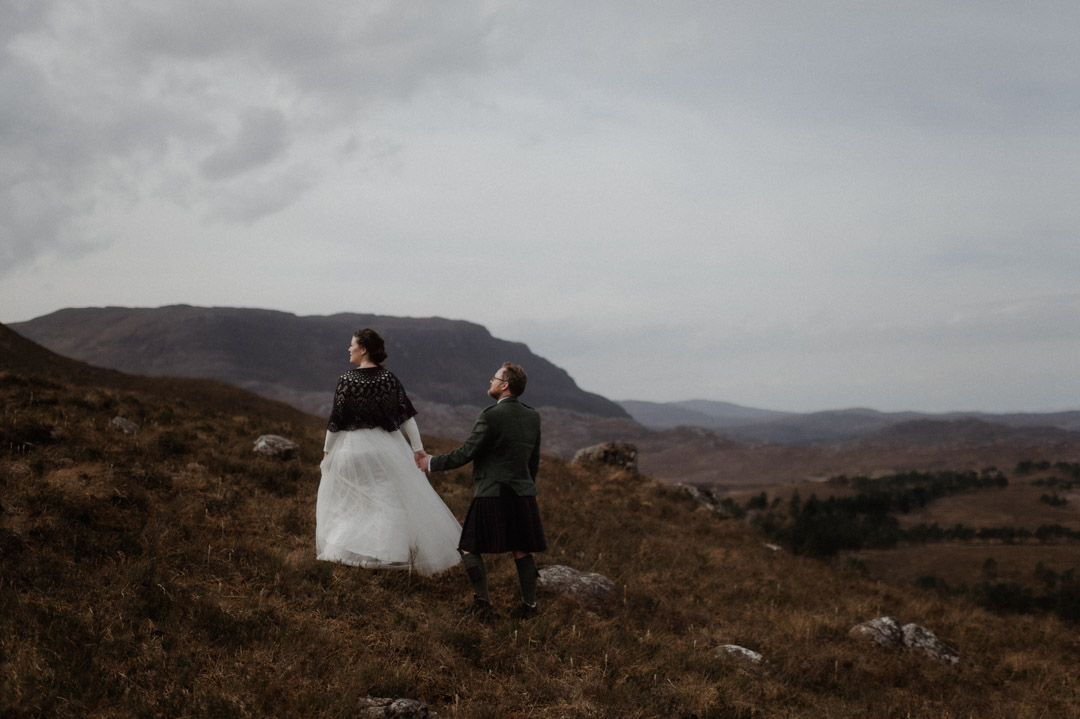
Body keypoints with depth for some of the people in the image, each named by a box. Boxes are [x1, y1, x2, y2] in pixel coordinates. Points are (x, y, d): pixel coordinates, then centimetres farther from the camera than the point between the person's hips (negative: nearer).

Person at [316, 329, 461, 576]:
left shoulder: (347, 380, -12)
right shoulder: (389, 378, -2)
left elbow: (336, 419, -8)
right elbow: (406, 414, -1)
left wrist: (327, 449, 5)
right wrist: (417, 446, 4)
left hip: (353, 447, -2)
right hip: (387, 445, 3)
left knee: (347, 501, 11)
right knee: (393, 498, 10)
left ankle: (344, 547, 10)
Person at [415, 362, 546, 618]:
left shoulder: (491, 416, -15)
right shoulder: (533, 417, 6)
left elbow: (465, 454, -12)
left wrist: (432, 463, 0)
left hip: (492, 494, -6)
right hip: (523, 495, 6)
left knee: (470, 548, 6)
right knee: (522, 551, 13)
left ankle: (482, 602, 6)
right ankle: (529, 604, 16)